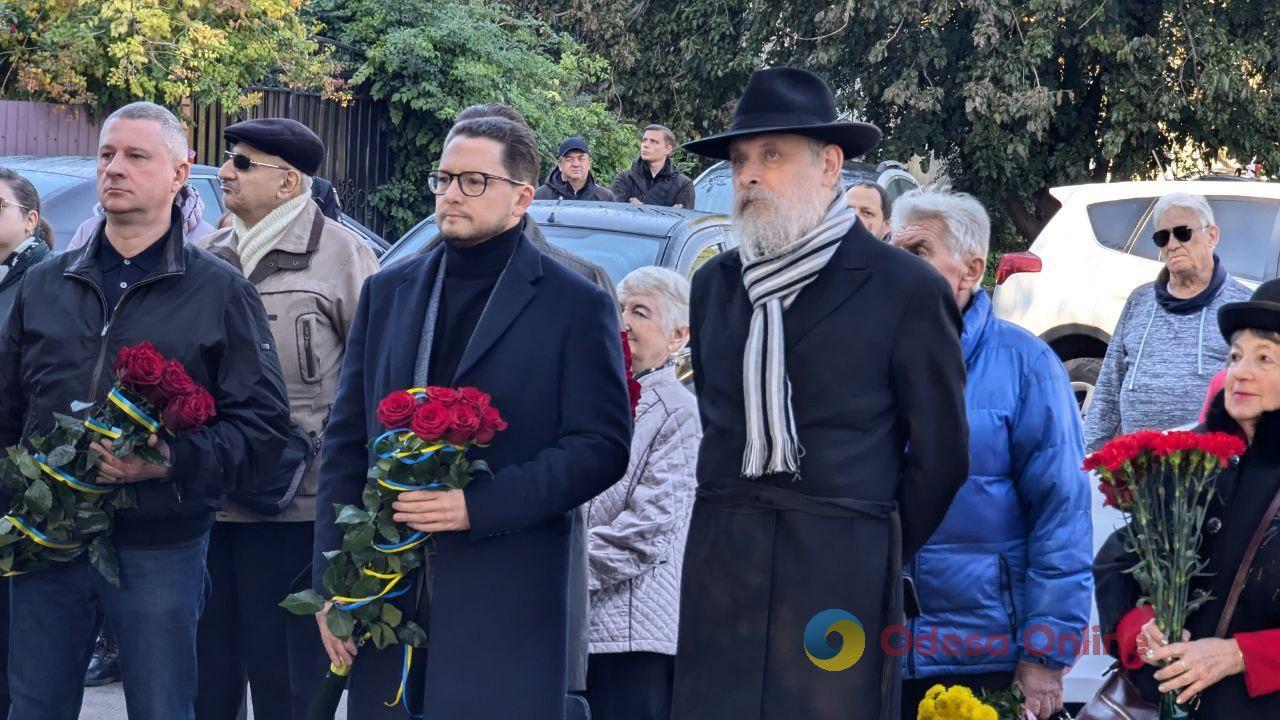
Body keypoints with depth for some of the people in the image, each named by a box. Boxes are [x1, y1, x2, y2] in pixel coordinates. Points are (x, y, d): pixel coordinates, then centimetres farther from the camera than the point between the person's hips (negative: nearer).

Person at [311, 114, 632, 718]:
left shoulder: (576, 306, 0)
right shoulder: (387, 293, 13)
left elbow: (602, 446, -6)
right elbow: (345, 442, 11)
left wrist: (479, 506, -16)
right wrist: (331, 581, 4)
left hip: (506, 605, -4)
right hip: (384, 594, 4)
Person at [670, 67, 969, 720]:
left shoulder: (906, 289, -3)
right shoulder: (714, 284, 12)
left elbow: (940, 454, 1)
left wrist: (878, 559, 5)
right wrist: (737, 530, 11)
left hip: (841, 587, -4)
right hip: (721, 580, 4)